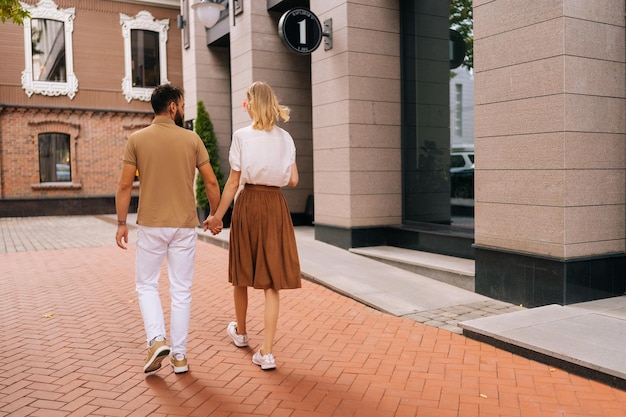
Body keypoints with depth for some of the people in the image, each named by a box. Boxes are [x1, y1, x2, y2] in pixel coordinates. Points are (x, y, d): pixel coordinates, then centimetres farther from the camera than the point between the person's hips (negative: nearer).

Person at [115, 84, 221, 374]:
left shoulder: (137, 139, -2)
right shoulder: (192, 139, -1)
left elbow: (125, 185, -3)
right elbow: (211, 182, 0)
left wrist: (121, 223, 6)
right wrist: (215, 215, 13)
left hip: (150, 225, 0)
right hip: (184, 225, 1)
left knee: (146, 285, 16)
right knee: (181, 290, 8)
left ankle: (157, 340, -2)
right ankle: (179, 355, 14)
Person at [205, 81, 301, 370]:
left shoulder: (242, 136, -6)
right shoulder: (285, 138, 2)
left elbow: (233, 182, -6)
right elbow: (293, 180, 3)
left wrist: (218, 216, 2)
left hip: (248, 204, -2)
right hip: (276, 206, 2)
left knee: (242, 274, 18)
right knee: (271, 281, 3)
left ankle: (240, 332, 39)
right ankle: (266, 353, 0)